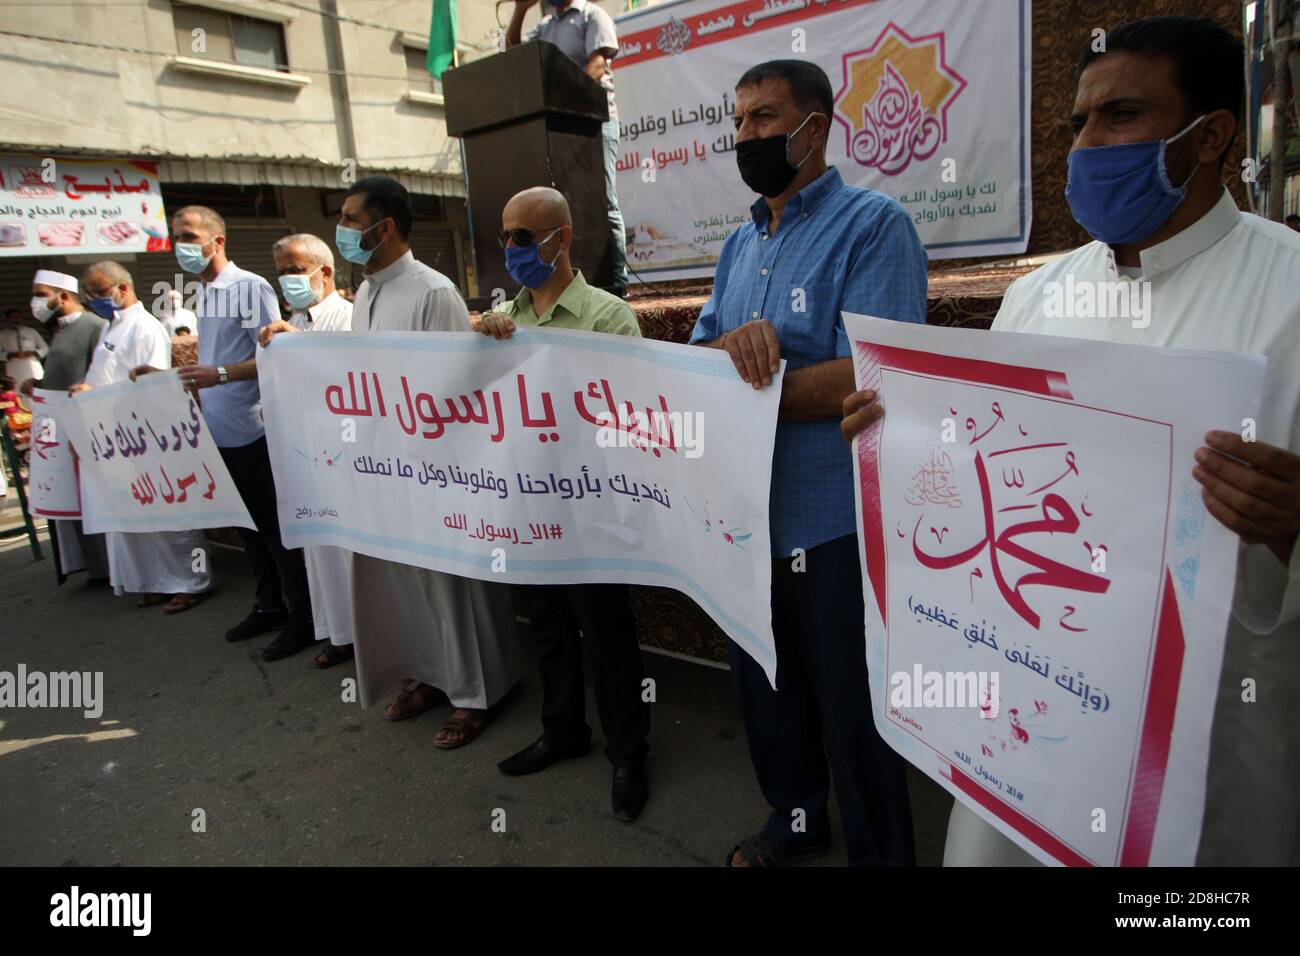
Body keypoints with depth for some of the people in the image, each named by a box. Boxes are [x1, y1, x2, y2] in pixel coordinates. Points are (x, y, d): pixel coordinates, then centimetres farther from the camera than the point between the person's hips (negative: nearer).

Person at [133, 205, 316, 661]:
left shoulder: (250, 287, -10)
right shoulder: (204, 294, 15)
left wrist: (220, 374, -26)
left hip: (251, 431, -8)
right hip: (220, 433, 8)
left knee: (274, 528, -2)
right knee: (248, 526, 16)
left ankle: (301, 617, 8)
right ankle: (269, 605, 28)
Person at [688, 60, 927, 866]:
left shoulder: (873, 224, -10)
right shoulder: (741, 244, 13)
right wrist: (735, 344, -18)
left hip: (835, 522, -7)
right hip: (748, 514, 7)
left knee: (851, 715, 9)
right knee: (766, 687, 22)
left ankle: (880, 853, 34)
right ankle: (796, 820, 46)